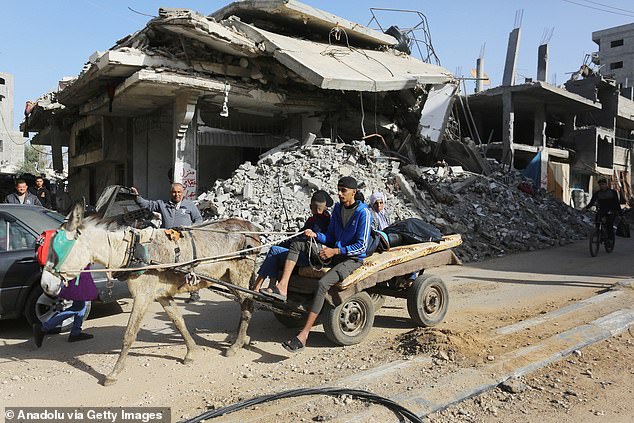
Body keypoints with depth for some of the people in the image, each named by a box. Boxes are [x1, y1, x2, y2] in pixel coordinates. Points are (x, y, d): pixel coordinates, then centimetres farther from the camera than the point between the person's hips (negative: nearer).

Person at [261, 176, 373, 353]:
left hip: (352, 259, -8)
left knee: (323, 283, -31)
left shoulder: (363, 212, -12)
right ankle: (282, 288, -19)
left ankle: (303, 335, -31)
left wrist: (336, 251, -21)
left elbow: (362, 246, -15)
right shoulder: (337, 208, 10)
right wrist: (315, 235, -6)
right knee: (297, 245, -4)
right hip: (334, 253, 8)